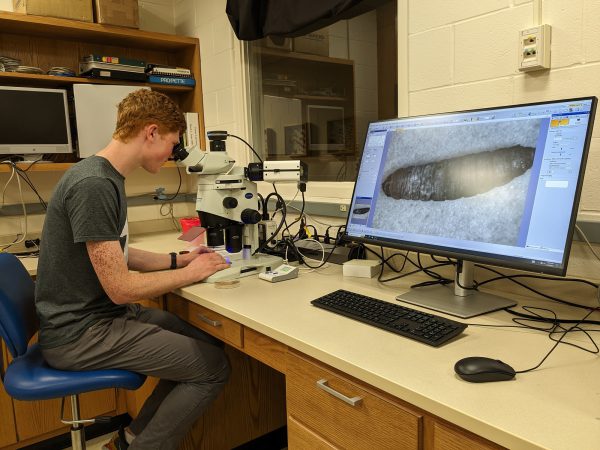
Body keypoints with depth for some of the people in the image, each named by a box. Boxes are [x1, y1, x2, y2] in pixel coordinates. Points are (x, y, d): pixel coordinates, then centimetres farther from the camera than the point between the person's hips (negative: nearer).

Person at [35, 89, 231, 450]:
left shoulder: (109, 178, 7)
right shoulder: (94, 184, -24)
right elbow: (121, 288, -23)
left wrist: (178, 260, 8)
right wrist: (191, 273, -11)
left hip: (102, 313, 10)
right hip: (79, 334, -10)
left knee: (207, 342, 9)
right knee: (214, 367, -10)